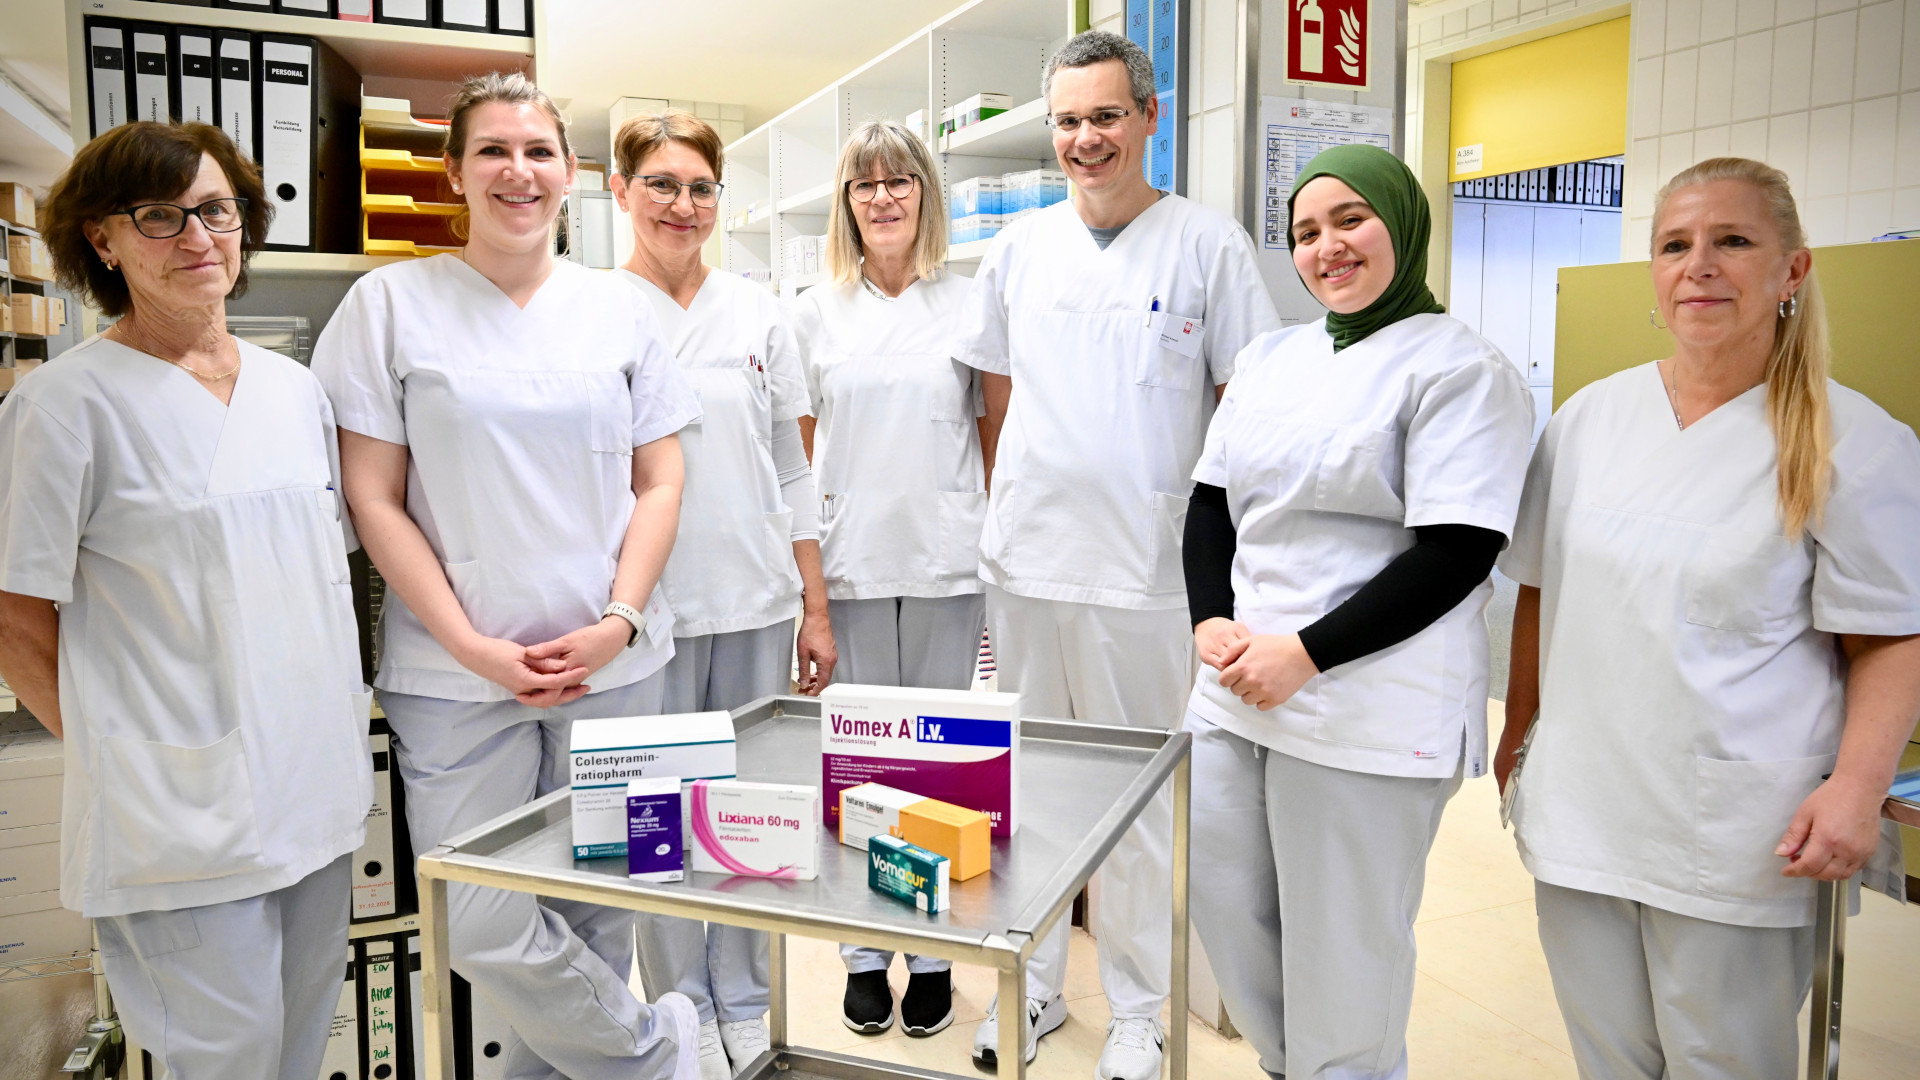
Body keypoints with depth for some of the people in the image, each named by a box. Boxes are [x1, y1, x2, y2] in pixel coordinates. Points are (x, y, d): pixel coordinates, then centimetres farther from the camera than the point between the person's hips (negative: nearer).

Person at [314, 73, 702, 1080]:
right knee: (491, 933, -1)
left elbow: (658, 483, 7)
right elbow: (374, 498, -2)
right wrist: (473, 647, -10)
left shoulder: (617, 309, 7)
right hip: (454, 674, -1)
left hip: (611, 665, 2)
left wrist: (618, 620, -7)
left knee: (594, 917, 10)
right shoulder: (392, 302, 1)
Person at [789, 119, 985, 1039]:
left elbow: (999, 436, 8)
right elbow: (802, 452, 10)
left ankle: (932, 953, 20)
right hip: (849, 566, 1)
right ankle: (864, 955, 20)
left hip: (946, 564, -1)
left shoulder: (968, 305, 5)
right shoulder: (817, 312, 9)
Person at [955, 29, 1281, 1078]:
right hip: (1022, 562, 4)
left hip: (1142, 569, -3)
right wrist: (1007, 516, 10)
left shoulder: (1209, 243, -1)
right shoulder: (1017, 249, 9)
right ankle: (1031, 984, 31)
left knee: (1136, 796, 8)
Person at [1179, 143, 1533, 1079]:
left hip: (1369, 712, -7)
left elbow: (1454, 555, -14)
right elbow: (1211, 502, 15)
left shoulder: (1463, 369, -7)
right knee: (1226, 910, 16)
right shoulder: (1269, 358, 14)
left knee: (1341, 946, 4)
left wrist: (1305, 655, -17)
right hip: (1235, 691, 7)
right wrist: (1211, 620, -2)